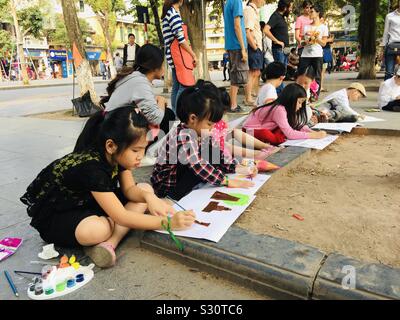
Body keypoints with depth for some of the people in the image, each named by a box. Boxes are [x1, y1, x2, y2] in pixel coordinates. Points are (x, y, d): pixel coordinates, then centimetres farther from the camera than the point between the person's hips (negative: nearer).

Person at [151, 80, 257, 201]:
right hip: (166, 186, -8)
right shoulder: (183, 137, -30)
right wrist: (228, 182, -25)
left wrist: (241, 169, -3)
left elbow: (218, 155, 4)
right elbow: (200, 167, -30)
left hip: (186, 176, 9)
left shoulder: (200, 133, -3)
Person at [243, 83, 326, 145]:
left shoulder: (285, 108, -3)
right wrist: (314, 135, -26)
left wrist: (313, 132, -15)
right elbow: (290, 134, -32)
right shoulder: (279, 109, -27)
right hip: (251, 131, -8)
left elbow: (298, 125, 2)